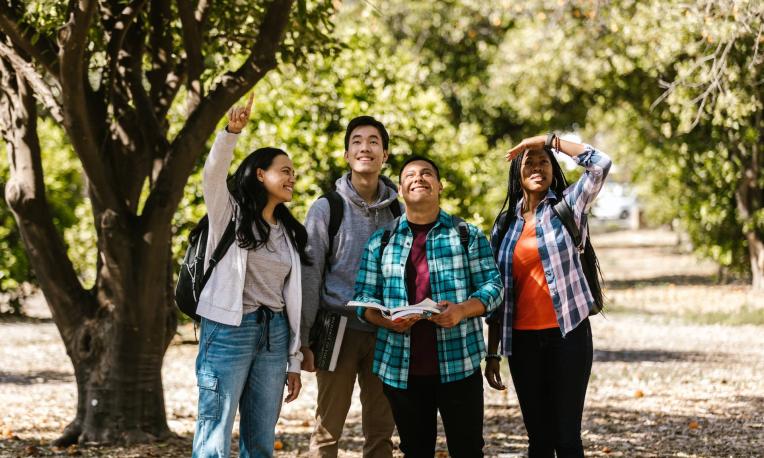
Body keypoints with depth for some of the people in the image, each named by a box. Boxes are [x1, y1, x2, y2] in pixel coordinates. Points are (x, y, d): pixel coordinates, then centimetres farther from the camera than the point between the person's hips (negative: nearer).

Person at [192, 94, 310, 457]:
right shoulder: (230, 214, 2)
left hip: (274, 335, 6)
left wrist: (294, 361, 13)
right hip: (229, 331, -6)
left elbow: (291, 299, 16)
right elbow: (213, 173, -18)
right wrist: (232, 132, -36)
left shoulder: (289, 232, 17)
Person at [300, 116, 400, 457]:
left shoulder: (397, 211, 7)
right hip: (339, 329, -3)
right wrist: (304, 340, -7)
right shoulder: (326, 208, -2)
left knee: (381, 429, 6)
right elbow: (309, 276, -3)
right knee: (328, 429, 0)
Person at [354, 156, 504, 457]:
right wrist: (387, 320, -14)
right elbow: (364, 297, 7)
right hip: (401, 367, 2)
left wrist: (462, 310, -18)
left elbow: (492, 286, 1)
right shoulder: (381, 241, 10)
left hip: (458, 364, -2)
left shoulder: (468, 236, 6)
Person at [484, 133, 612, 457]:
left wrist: (548, 140, -8)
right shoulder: (505, 224, 11)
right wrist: (492, 353, 9)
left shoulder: (568, 206, 3)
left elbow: (600, 163, -14)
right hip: (523, 340, 3)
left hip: (568, 332, -3)